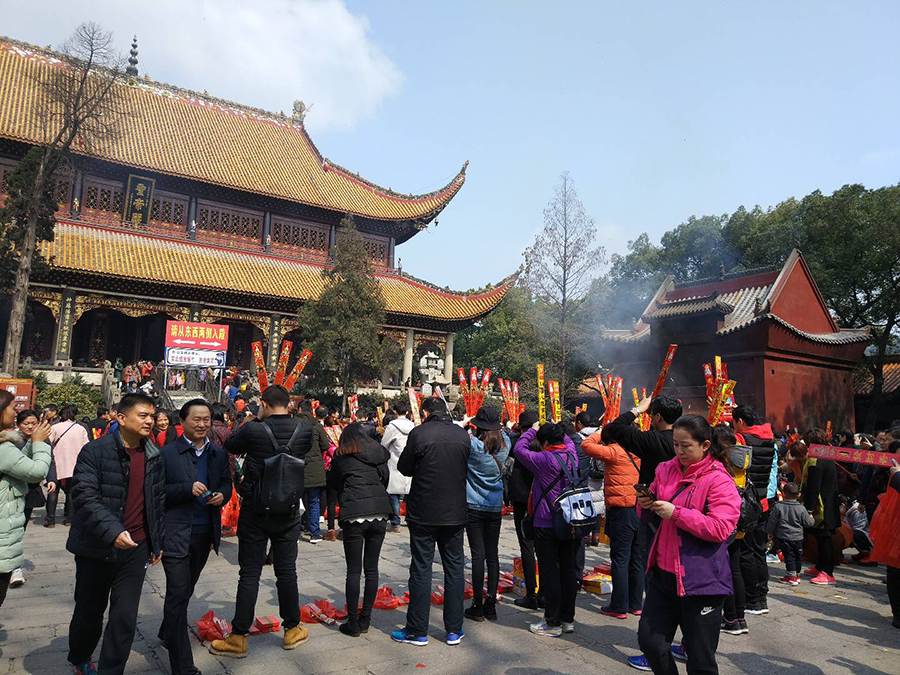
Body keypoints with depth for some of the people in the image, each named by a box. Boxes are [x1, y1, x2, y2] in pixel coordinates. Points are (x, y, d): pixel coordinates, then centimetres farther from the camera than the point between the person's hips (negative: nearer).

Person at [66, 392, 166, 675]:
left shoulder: (154, 456, 2)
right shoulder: (95, 451, -13)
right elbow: (84, 497, -21)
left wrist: (157, 542, 12)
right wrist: (113, 532, -33)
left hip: (136, 549, 3)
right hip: (96, 548, -3)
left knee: (125, 617, 2)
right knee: (90, 611, 17)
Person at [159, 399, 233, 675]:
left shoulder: (218, 453, 6)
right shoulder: (167, 453, -9)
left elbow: (227, 482, 13)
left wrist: (222, 495, -8)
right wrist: (188, 489, -23)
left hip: (205, 533, 5)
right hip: (175, 534, -5)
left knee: (185, 590, 22)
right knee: (178, 595, -3)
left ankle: (168, 634, 46)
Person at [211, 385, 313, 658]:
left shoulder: (253, 430, -16)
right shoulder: (304, 431, -9)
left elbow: (230, 445, 4)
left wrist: (255, 419, 8)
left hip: (255, 512, -2)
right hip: (288, 512, 2)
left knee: (249, 574, 7)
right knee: (287, 571, 13)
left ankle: (238, 637, 15)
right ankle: (292, 630, 25)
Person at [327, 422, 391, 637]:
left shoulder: (341, 456, 4)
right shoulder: (379, 453, 13)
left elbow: (332, 483, 14)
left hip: (354, 515, -3)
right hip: (379, 513, 3)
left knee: (353, 570, 4)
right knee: (371, 568, 11)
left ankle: (353, 623, 10)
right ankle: (365, 620, 19)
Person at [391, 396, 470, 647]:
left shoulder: (419, 433, -12)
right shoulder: (462, 434, -1)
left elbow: (404, 468, -3)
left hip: (423, 513, -3)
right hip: (455, 512, 3)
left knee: (421, 570, 7)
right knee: (454, 568, 13)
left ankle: (417, 631, 15)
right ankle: (454, 630, 20)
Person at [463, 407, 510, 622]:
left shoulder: (472, 444, -15)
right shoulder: (504, 445, -1)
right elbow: (503, 434, 21)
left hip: (474, 506, -4)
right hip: (495, 507, 4)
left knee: (478, 555, 1)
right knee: (492, 555, 8)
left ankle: (478, 606, 8)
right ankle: (490, 605, 15)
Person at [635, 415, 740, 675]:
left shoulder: (718, 480, -12)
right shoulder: (666, 470, 7)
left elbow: (720, 528, -23)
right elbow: (654, 517, 18)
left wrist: (676, 513, -24)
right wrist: (646, 505, -5)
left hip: (700, 580, -6)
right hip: (663, 573, 6)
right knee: (649, 641, 13)